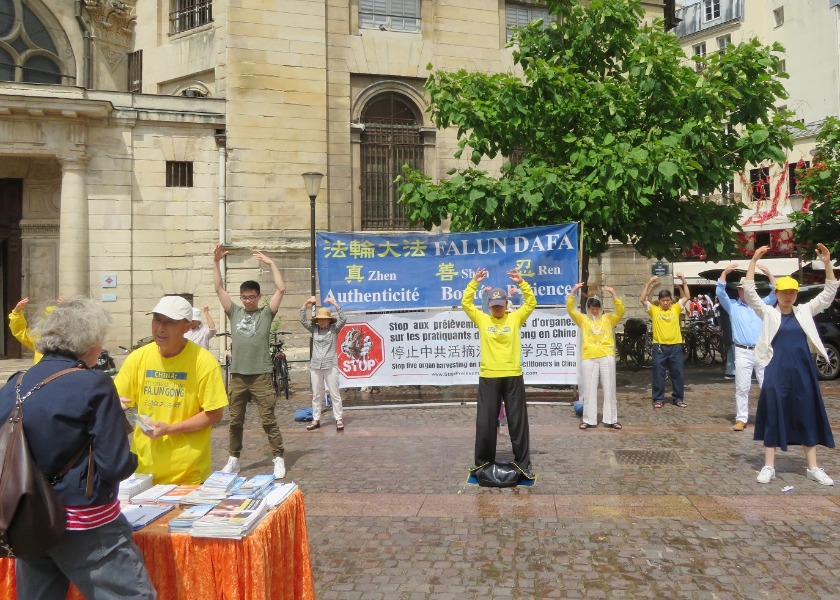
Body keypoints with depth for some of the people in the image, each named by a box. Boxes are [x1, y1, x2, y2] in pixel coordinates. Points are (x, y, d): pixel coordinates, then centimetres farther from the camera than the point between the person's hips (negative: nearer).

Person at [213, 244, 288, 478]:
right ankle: (233, 460, 23)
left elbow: (281, 289, -7)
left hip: (261, 376, -3)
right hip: (237, 376, 4)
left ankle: (278, 460, 6)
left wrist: (271, 263, -5)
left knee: (269, 420, -1)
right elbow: (219, 288, 7)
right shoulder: (235, 312, 9)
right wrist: (216, 262, -1)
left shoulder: (266, 313, 2)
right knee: (235, 421, 11)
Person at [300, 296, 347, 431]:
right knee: (316, 395, 9)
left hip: (331, 365, -3)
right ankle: (316, 420, 16)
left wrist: (334, 303, -23)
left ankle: (339, 419, 6)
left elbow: (343, 319, -17)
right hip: (315, 366, 3)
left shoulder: (334, 328, -2)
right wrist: (306, 304, -14)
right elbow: (303, 320, -3)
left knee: (334, 394, 1)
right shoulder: (314, 329, 5)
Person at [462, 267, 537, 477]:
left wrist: (521, 283, -10)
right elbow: (466, 303, 0)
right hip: (488, 377, 0)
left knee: (518, 421, 5)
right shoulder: (482, 319, 6)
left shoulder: (515, 318, 5)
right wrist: (474, 283, -7)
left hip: (513, 376, 0)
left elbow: (531, 303, 0)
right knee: (485, 422, 5)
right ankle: (483, 461, 19)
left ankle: (522, 462, 14)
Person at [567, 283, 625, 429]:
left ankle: (611, 419, 13)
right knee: (589, 389, 3)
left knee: (609, 388, 5)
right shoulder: (583, 319, 8)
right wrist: (573, 291, -13)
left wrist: (613, 294, -16)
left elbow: (620, 311, -5)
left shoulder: (608, 319, 9)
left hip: (607, 357, 0)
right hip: (589, 358, 0)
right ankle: (589, 420, 10)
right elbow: (570, 309, -2)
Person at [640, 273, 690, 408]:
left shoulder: (676, 308, 6)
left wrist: (684, 281, -5)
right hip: (659, 346, -1)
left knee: (677, 373, 8)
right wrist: (648, 283, -14)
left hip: (675, 346, 1)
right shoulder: (654, 310, 1)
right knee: (658, 374, 5)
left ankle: (678, 398, 19)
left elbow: (687, 297, 3)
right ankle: (658, 399, 15)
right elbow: (642, 299, -8)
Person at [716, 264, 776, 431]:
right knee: (742, 387, -1)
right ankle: (741, 419, 4)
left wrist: (768, 273, -6)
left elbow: (775, 293, 5)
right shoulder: (732, 306, 9)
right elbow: (720, 292, -3)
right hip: (743, 352, -2)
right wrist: (725, 272, -12)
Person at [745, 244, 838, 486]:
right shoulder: (768, 313, 1)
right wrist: (754, 261, -15)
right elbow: (749, 290, -8)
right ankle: (769, 466, 8)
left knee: (808, 417, 8)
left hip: (802, 370, 3)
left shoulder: (805, 311, 9)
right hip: (777, 371, -3)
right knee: (774, 416, 1)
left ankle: (813, 467, 18)